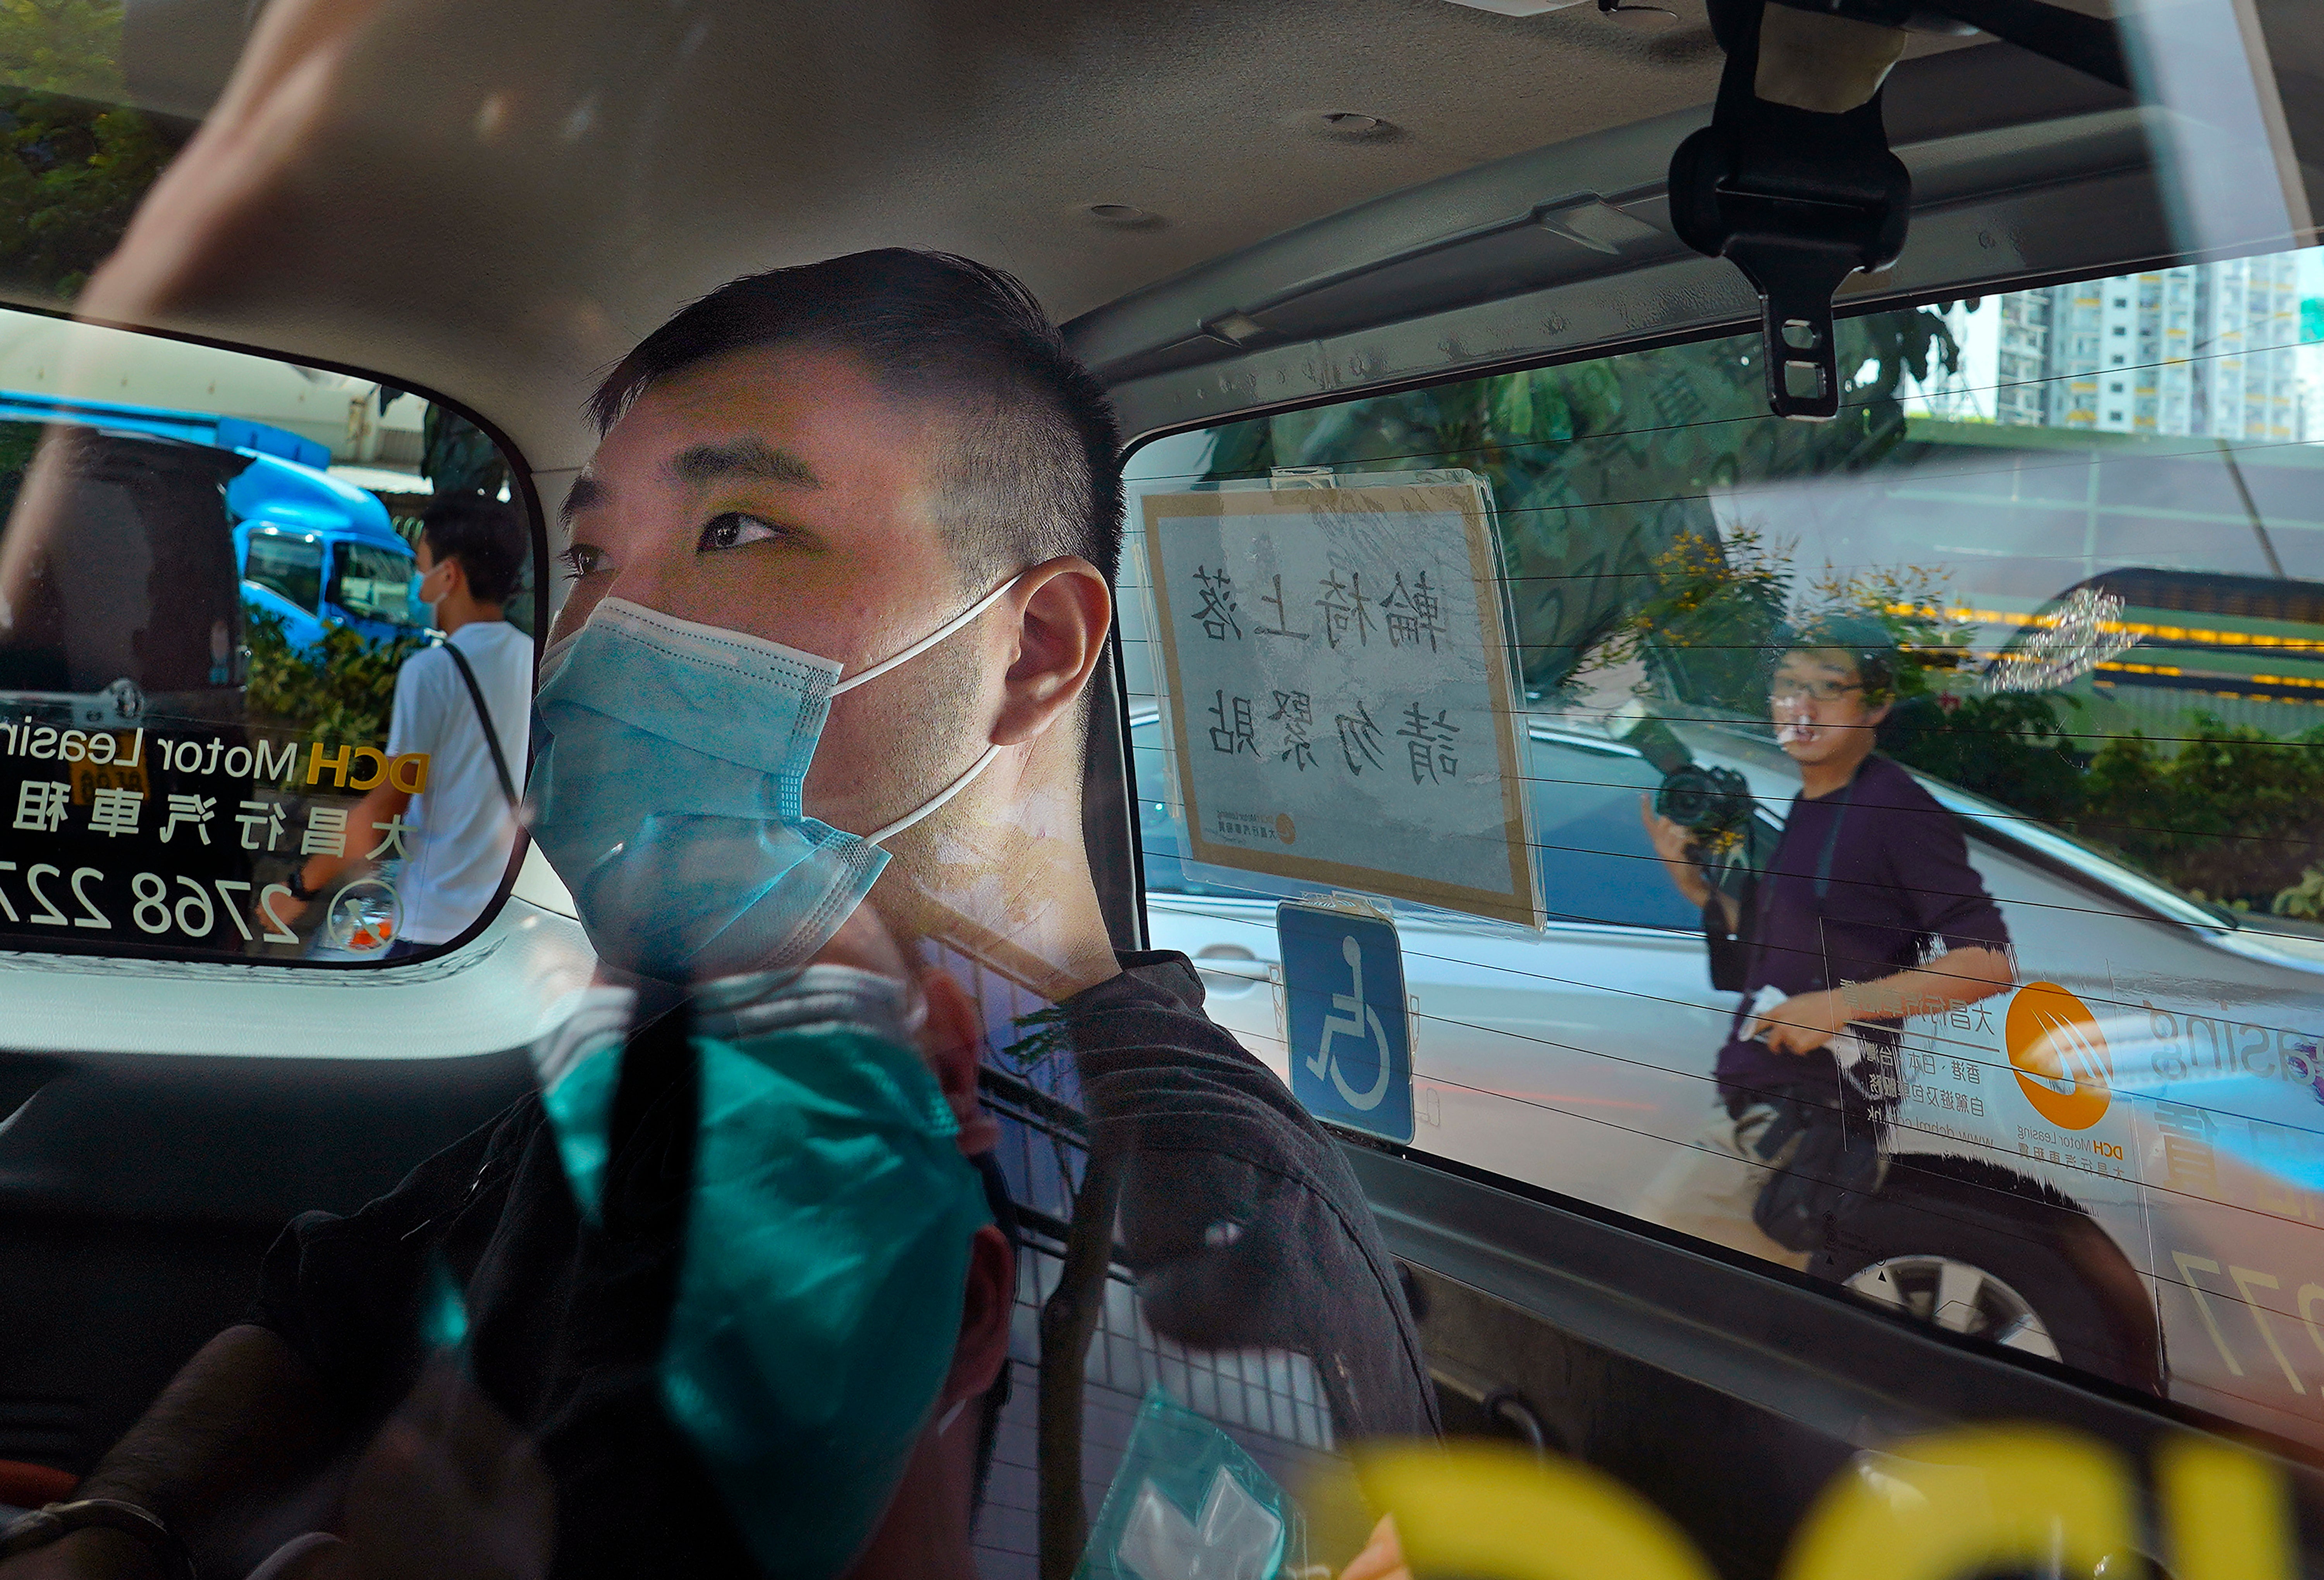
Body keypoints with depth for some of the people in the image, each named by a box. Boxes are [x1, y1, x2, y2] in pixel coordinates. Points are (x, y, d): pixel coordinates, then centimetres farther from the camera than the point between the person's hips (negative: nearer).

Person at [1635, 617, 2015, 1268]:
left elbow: (1989, 964, -18)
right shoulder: (1799, 810, 15)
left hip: (1813, 1114, -9)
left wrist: (1838, 1005, -21)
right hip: (1751, 1101, 9)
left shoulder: (1900, 813, -13)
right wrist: (1693, 882, 11)